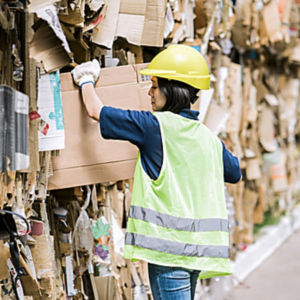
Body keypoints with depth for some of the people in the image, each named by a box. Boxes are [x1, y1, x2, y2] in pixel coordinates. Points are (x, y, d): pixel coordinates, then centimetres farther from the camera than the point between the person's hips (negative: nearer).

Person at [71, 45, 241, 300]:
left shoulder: (155, 125, -9)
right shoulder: (209, 139, 9)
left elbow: (96, 111, 0)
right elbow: (235, 173, 28)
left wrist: (86, 81, 20)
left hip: (169, 247, -7)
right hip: (200, 248, 7)